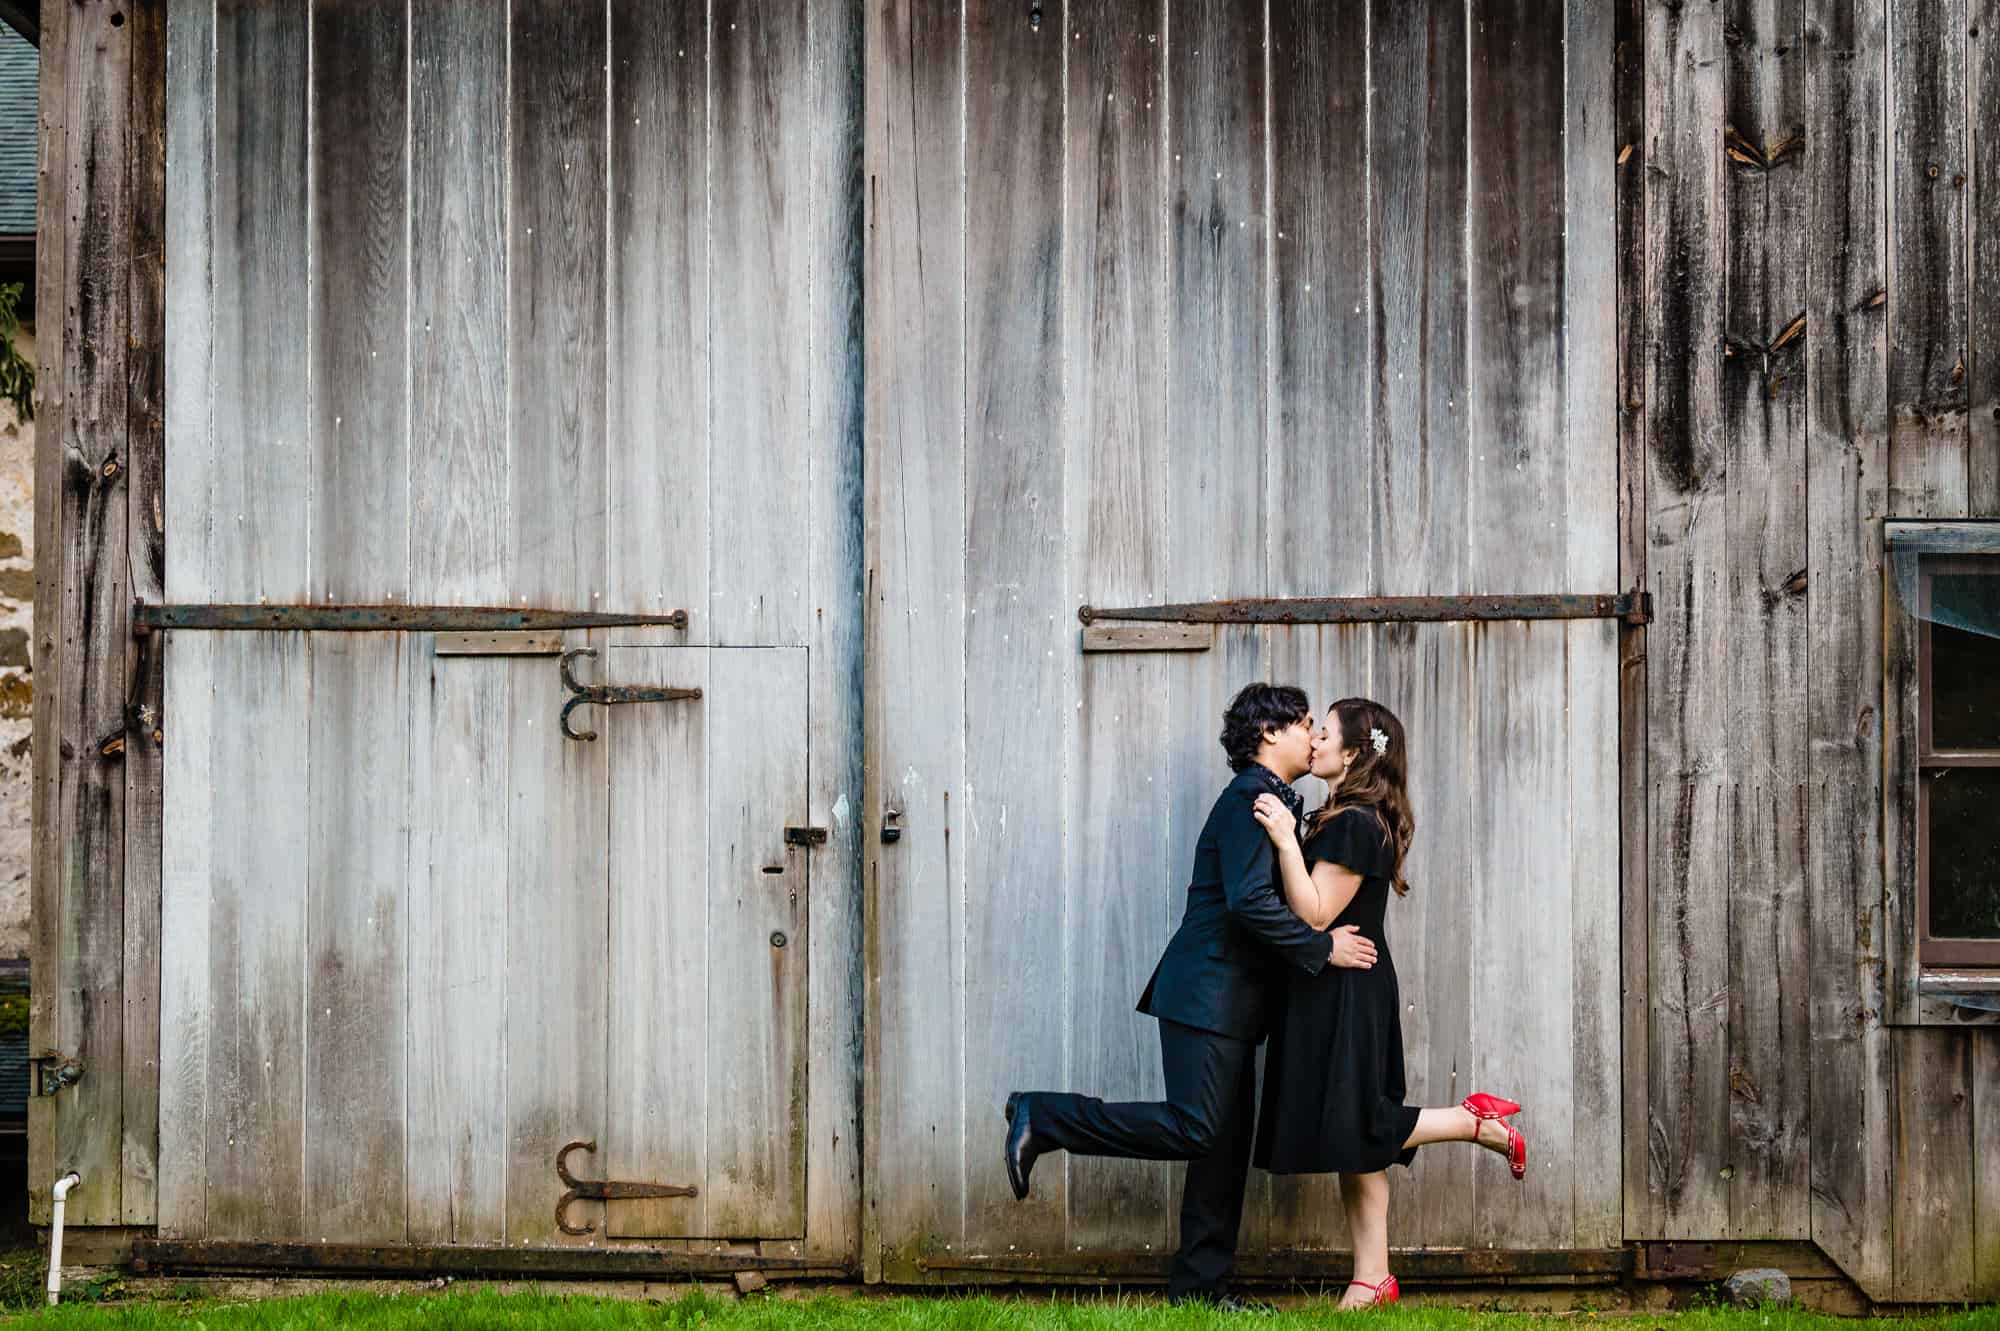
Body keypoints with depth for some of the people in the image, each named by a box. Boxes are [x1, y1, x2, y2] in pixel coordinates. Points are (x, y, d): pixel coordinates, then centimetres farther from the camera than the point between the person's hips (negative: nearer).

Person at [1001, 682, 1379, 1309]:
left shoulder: (1270, 801, 20)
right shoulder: (1251, 798, -12)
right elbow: (1249, 901, -23)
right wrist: (1322, 948, -18)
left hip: (1230, 1000, 11)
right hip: (1207, 993, -11)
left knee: (1228, 1141, 9)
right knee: (1193, 1128, -14)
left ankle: (1200, 1286, 12)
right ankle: (1042, 1117, -4)